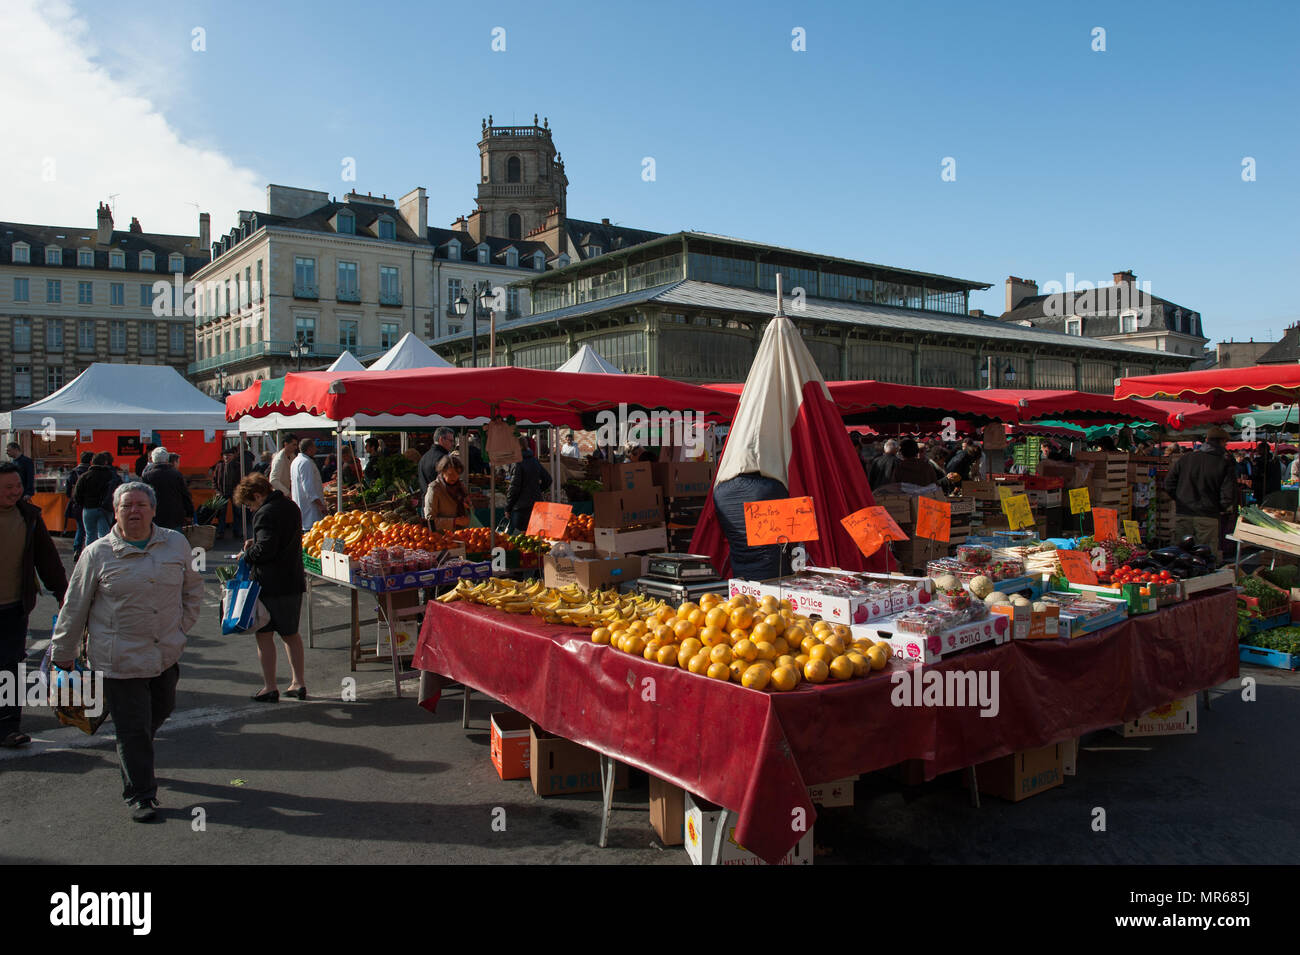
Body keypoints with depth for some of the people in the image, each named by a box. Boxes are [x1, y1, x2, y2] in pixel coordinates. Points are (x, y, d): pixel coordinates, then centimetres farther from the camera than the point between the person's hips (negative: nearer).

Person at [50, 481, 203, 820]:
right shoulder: (98, 554, -6)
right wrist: (62, 652, 8)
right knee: (132, 729, 1)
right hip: (121, 660, -4)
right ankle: (140, 795, 15)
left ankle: (133, 757, 48)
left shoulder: (176, 544, 2)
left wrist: (183, 625, 10)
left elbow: (193, 587, 17)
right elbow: (74, 607, 3)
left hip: (167, 654, 4)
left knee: (161, 710, 20)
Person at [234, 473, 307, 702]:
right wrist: (255, 544, 11)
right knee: (291, 634, 17)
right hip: (294, 581, 9)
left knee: (264, 635, 4)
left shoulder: (265, 514, -17)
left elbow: (265, 549, -26)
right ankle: (298, 683, 21)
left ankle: (269, 688, 8)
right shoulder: (291, 507, 11)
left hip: (270, 584, -8)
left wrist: (247, 554, -7)